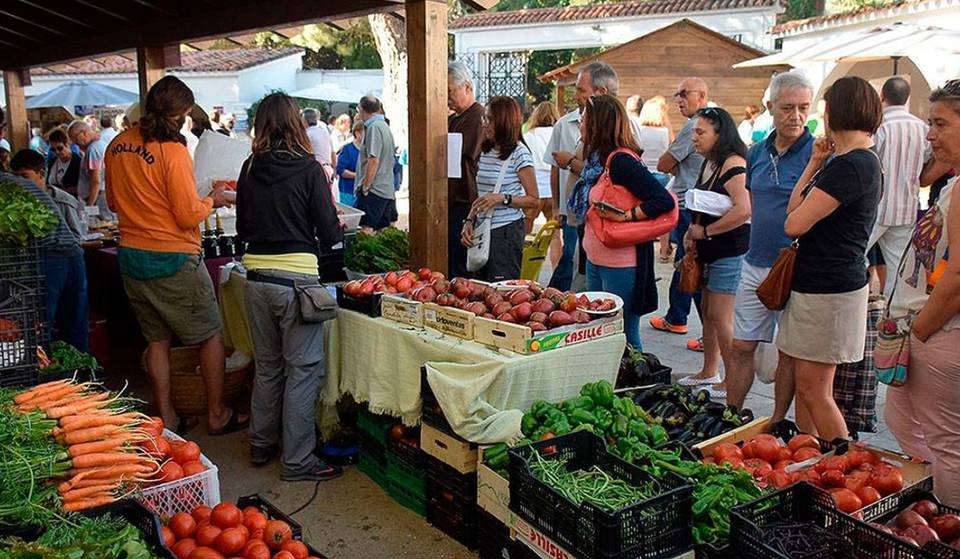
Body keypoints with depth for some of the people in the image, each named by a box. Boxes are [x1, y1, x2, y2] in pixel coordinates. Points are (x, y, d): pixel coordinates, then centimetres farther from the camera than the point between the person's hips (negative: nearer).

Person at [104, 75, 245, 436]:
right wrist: (212, 200, 0)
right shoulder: (172, 151, -18)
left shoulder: (118, 145, 4)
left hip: (131, 256, 7)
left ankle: (166, 418, 24)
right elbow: (189, 217, -17)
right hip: (173, 260, -7)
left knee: (156, 339, 17)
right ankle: (217, 415, 17)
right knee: (210, 336, 8)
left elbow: (114, 201, 16)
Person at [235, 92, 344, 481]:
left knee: (267, 365, 19)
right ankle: (297, 460, 9)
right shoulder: (308, 168, -9)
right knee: (303, 368, 4)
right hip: (295, 276, -5)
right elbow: (329, 232, -8)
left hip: (256, 275, 6)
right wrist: (333, 238, 14)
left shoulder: (250, 168, 4)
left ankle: (261, 445, 33)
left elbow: (242, 228, 12)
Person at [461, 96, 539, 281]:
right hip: (482, 231, 7)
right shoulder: (486, 151, 13)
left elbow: (533, 200, -10)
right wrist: (469, 221, 5)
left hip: (506, 231, -7)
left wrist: (502, 198, -21)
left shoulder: (519, 153, -9)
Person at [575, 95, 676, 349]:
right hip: (595, 261, 10)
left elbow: (664, 201, -22)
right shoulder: (598, 159, 12)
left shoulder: (621, 160, -16)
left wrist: (625, 216, -23)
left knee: (624, 337, 0)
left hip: (621, 265, -10)